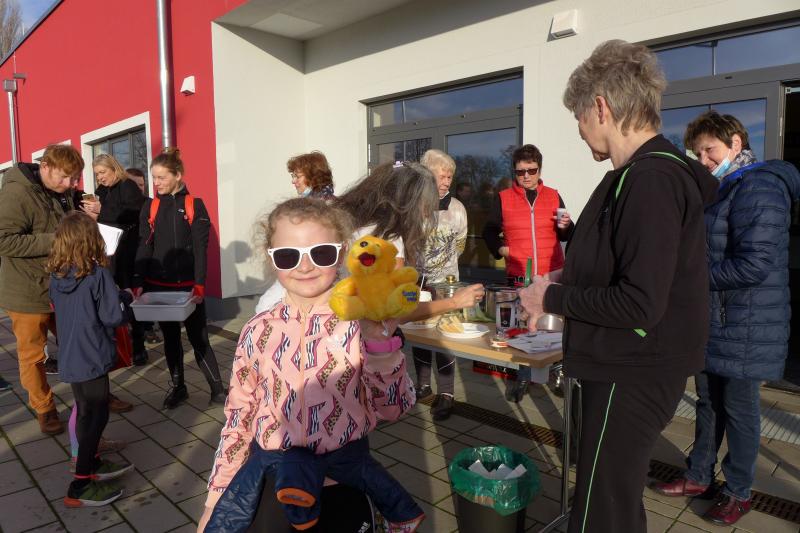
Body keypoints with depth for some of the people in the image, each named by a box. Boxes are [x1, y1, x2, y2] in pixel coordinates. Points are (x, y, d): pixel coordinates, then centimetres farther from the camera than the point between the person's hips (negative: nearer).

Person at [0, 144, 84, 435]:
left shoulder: (61, 195, 7)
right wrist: (54, 241, -27)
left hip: (63, 288, 7)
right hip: (29, 292, -7)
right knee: (32, 355, 9)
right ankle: (44, 409, 25)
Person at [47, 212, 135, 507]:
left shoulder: (56, 275, 1)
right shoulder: (97, 273, -19)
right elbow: (113, 317, -21)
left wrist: (123, 295, 15)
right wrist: (125, 314, 3)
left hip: (69, 359, 7)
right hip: (92, 359, -7)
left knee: (86, 412, 21)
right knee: (96, 416, 4)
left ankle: (91, 464, 38)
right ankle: (80, 487, 9)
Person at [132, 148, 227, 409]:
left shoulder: (195, 206, -4)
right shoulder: (149, 207, 5)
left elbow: (200, 248, -8)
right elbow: (144, 247, 1)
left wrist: (200, 284, -15)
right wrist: (138, 283, -8)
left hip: (188, 285, -3)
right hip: (158, 285, 3)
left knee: (198, 337, 1)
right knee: (170, 337, 13)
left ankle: (217, 388, 10)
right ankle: (178, 387, 27)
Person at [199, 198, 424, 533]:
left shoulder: (361, 324, -11)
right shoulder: (258, 332, -3)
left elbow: (393, 410, -14)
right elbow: (237, 417, 7)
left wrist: (379, 343, -30)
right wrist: (217, 495, 10)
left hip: (343, 464, -3)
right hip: (269, 464, 4)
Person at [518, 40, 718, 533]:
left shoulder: (651, 180, -22)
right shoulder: (649, 172, 11)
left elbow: (640, 305, -27)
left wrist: (552, 298, -15)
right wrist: (567, 281, 10)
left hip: (634, 375, -10)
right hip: (629, 365, 10)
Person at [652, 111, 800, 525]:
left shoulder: (758, 187, -17)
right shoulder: (723, 191, 15)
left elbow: (755, 264, -26)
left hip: (744, 327, -9)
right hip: (713, 321, 9)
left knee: (738, 408, 6)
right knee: (708, 402, 17)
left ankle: (738, 492, 24)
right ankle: (699, 476, 32)